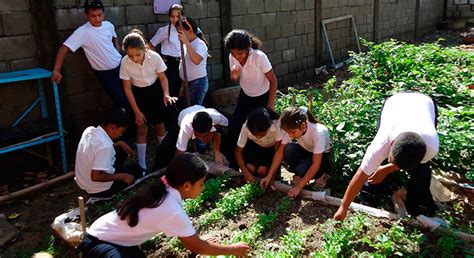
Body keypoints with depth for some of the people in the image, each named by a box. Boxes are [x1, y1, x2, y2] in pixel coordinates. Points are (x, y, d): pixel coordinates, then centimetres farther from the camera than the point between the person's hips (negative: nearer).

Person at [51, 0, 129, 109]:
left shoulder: (109, 25, -4)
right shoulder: (82, 32, -21)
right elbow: (64, 48, -24)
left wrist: (118, 55, 7)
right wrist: (56, 70, -31)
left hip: (120, 65, 5)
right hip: (104, 73, -5)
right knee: (122, 101, -5)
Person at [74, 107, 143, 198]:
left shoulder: (90, 130, -6)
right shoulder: (105, 146, -32)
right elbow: (95, 176, -33)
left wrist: (119, 143, 6)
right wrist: (122, 176, -22)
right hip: (99, 190, -7)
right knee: (136, 169, 12)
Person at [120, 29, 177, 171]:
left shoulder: (154, 57, -26)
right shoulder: (125, 62, -24)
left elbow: (163, 77, -10)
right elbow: (127, 88, -13)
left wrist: (166, 94, -27)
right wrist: (137, 111, -12)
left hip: (155, 91, 0)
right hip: (139, 94, 0)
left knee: (159, 125, 11)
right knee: (141, 129, 4)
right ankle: (142, 165, 15)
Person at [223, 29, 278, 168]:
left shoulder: (259, 57, -30)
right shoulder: (232, 57, -17)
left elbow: (273, 81, -18)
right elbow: (236, 80, 1)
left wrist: (270, 105, -19)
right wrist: (234, 77, -24)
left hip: (262, 98, -4)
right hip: (245, 96, 5)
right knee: (234, 127, 2)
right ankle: (232, 165, 19)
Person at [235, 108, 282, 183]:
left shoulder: (276, 126, -36)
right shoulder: (246, 127, -30)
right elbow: (238, 151, -20)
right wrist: (245, 172, -32)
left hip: (271, 148, -2)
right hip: (254, 146, 2)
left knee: (262, 171, -22)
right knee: (250, 168, -22)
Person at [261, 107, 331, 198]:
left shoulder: (318, 132, -37)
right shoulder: (291, 129, -26)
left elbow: (315, 165, -34)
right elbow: (280, 151, -18)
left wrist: (299, 187, -33)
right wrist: (269, 176, -22)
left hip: (322, 156, -4)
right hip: (304, 150, 4)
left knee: (302, 170, -34)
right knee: (288, 149, -30)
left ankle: (320, 174, -1)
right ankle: (299, 175, -4)